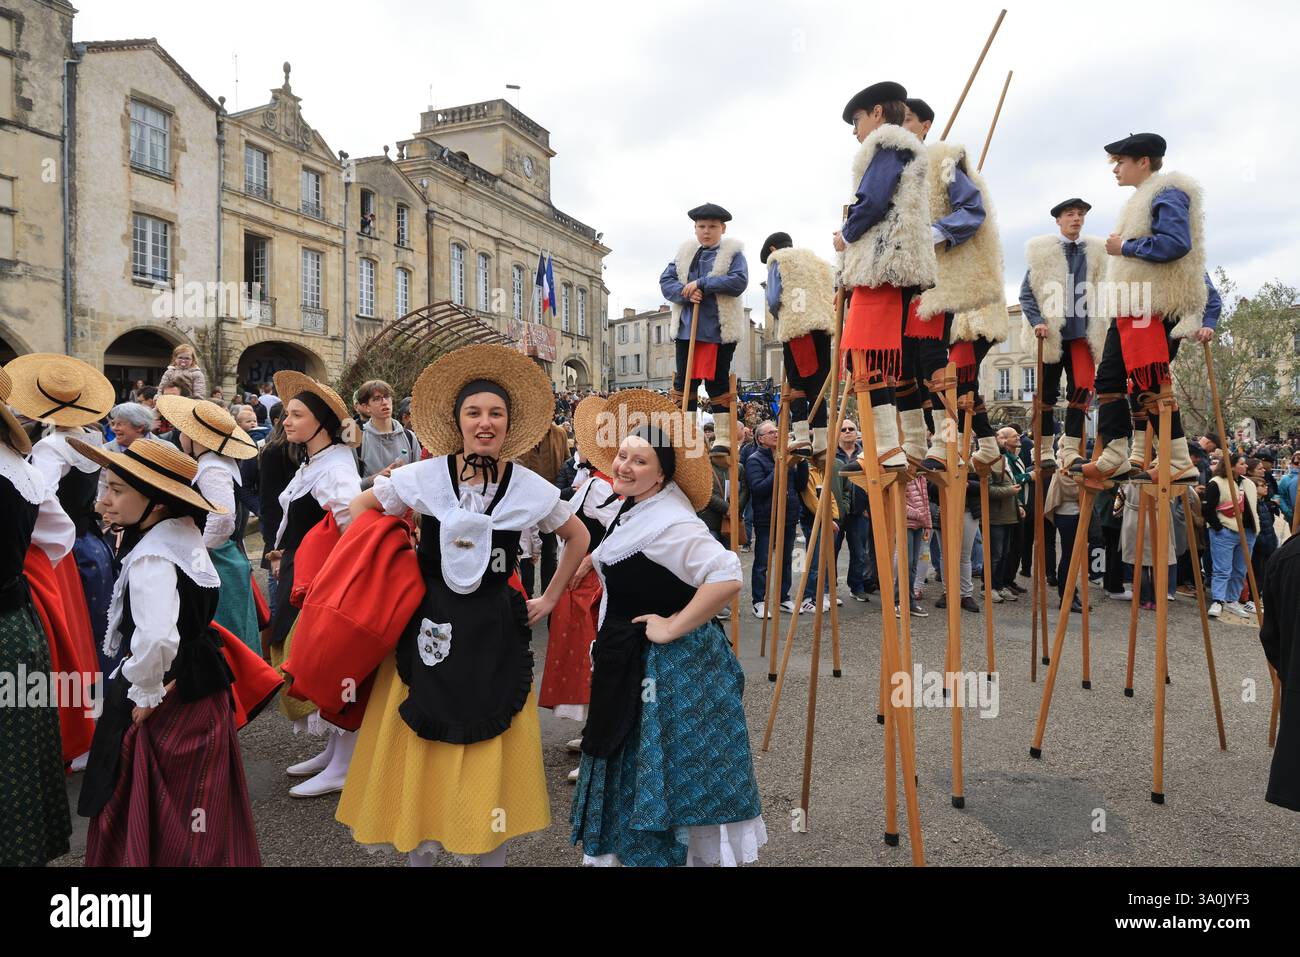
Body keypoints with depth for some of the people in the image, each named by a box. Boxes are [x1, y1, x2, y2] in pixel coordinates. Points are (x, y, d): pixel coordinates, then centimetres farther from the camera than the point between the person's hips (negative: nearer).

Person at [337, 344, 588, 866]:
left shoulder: (532, 488, -3)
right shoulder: (424, 477, -6)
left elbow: (578, 536, 13)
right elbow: (361, 508, 9)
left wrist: (549, 600, 11)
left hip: (496, 633, 0)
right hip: (430, 625, 0)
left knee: (493, 750, 7)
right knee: (419, 745, 7)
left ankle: (492, 853, 27)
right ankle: (418, 852, 28)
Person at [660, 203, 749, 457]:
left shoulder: (732, 253, 1)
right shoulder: (684, 253, 14)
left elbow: (739, 281, -15)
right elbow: (665, 280, 7)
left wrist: (701, 284, -18)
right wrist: (685, 293, -14)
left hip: (720, 330, -4)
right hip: (687, 329, 4)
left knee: (718, 384, 1)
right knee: (683, 383, 6)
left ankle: (723, 441, 8)